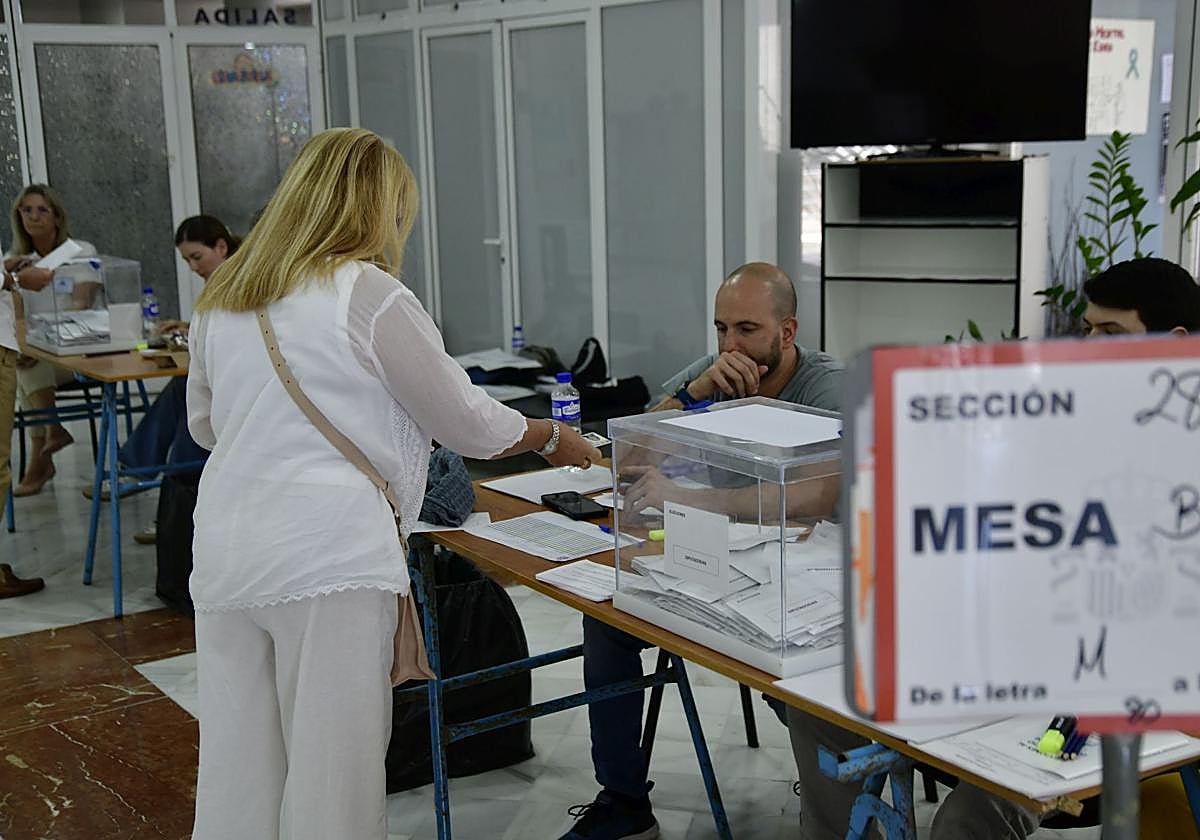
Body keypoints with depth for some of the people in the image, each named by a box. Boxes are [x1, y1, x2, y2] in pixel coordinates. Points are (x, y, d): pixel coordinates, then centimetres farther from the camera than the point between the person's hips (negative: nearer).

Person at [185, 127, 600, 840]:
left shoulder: (221, 301, 12)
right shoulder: (370, 298, -7)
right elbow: (468, 423, 0)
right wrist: (554, 439, 16)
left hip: (223, 556, 7)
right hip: (328, 559, -6)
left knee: (238, 763, 14)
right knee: (334, 766, 2)